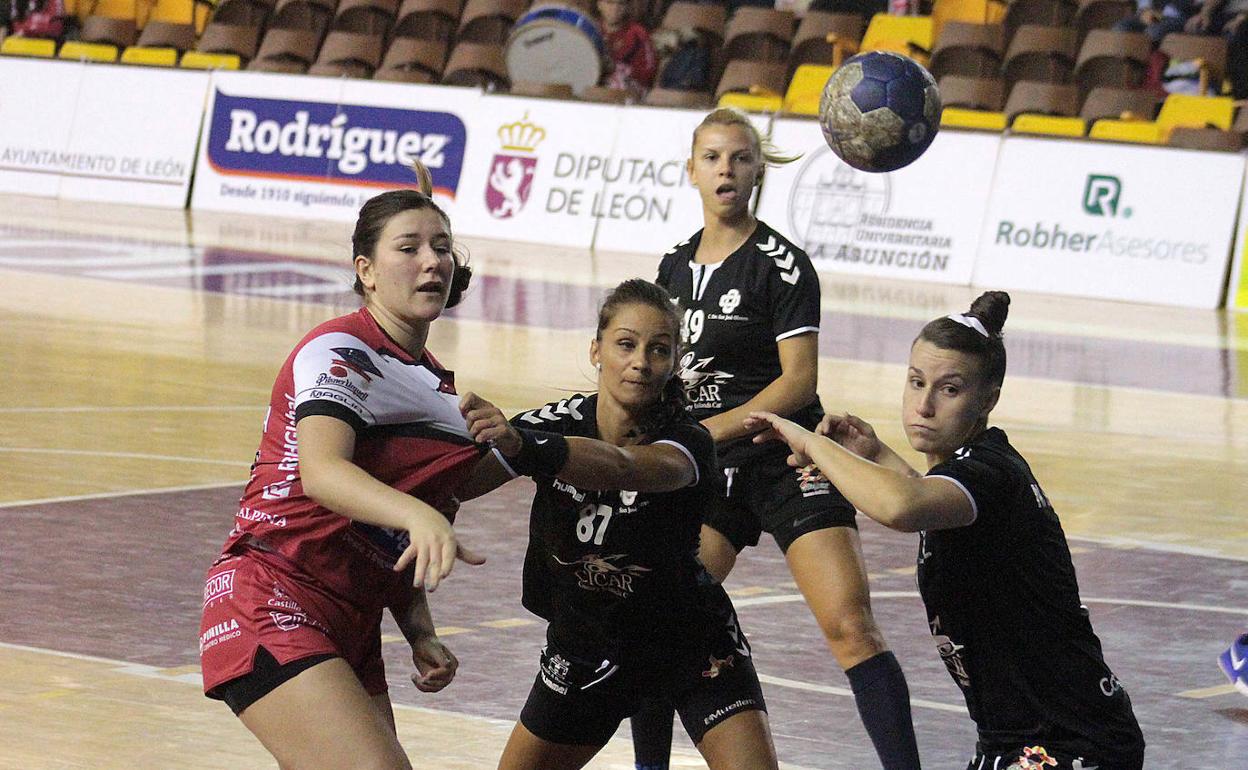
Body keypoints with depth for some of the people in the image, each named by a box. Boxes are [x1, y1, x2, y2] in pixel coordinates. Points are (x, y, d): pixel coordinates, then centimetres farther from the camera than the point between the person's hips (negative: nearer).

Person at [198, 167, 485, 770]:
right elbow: (321, 472, -28)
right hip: (273, 602, -9)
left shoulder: (438, 385, 19)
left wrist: (420, 635, 10)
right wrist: (417, 514, -46)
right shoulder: (340, 352, -8)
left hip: (351, 627, 9)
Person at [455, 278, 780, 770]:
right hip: (585, 648, 3)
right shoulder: (560, 423, -13)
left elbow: (622, 468, -47)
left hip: (691, 643, -3)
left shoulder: (688, 442, -23)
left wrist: (524, 446, -64)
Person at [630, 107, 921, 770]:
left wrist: (708, 430, -20)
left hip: (786, 460, -5)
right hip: (710, 471, 6)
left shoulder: (779, 264, -8)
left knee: (850, 625, -17)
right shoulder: (675, 267, 11)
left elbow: (799, 380, -15)